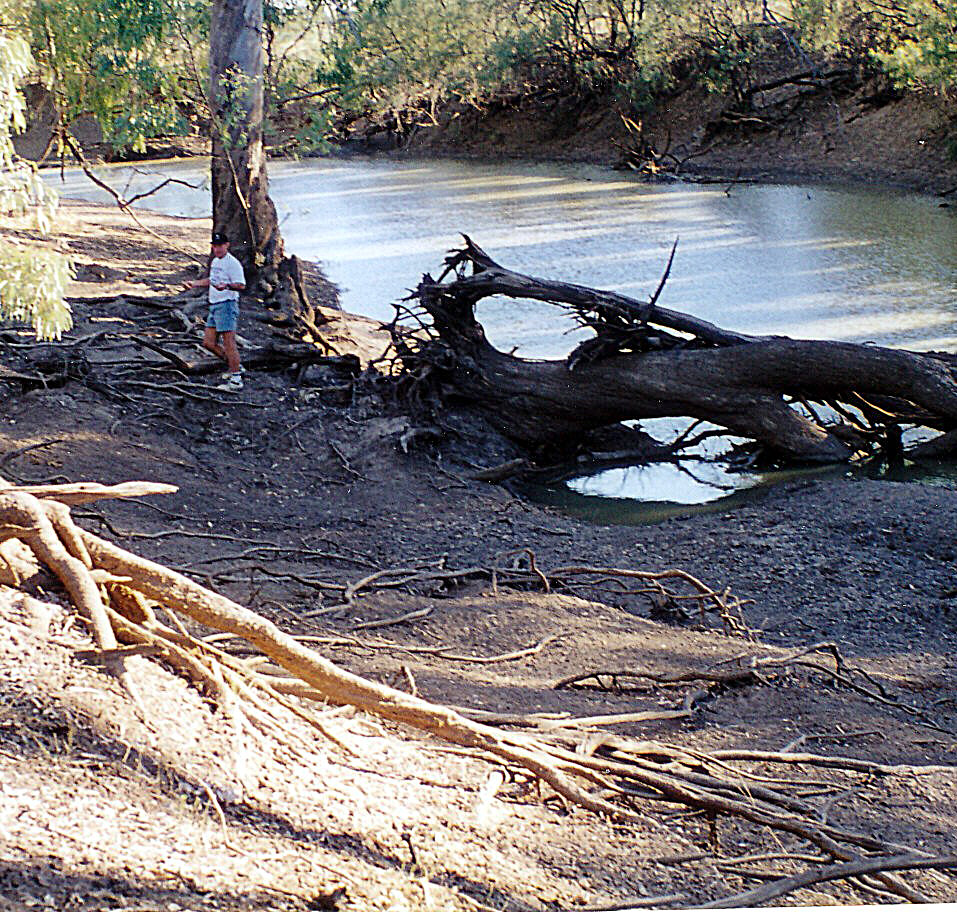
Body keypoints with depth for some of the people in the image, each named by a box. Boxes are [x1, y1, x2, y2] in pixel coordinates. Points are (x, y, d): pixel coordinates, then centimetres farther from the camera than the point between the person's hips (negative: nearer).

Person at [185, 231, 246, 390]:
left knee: (229, 343, -10)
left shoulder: (232, 263, -12)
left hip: (227, 305, -10)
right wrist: (195, 283, 34)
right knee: (209, 343, 9)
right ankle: (235, 367, 20)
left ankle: (236, 380, -8)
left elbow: (241, 285, -19)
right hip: (214, 306, 10)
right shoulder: (215, 261, 18)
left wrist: (227, 285, -35)